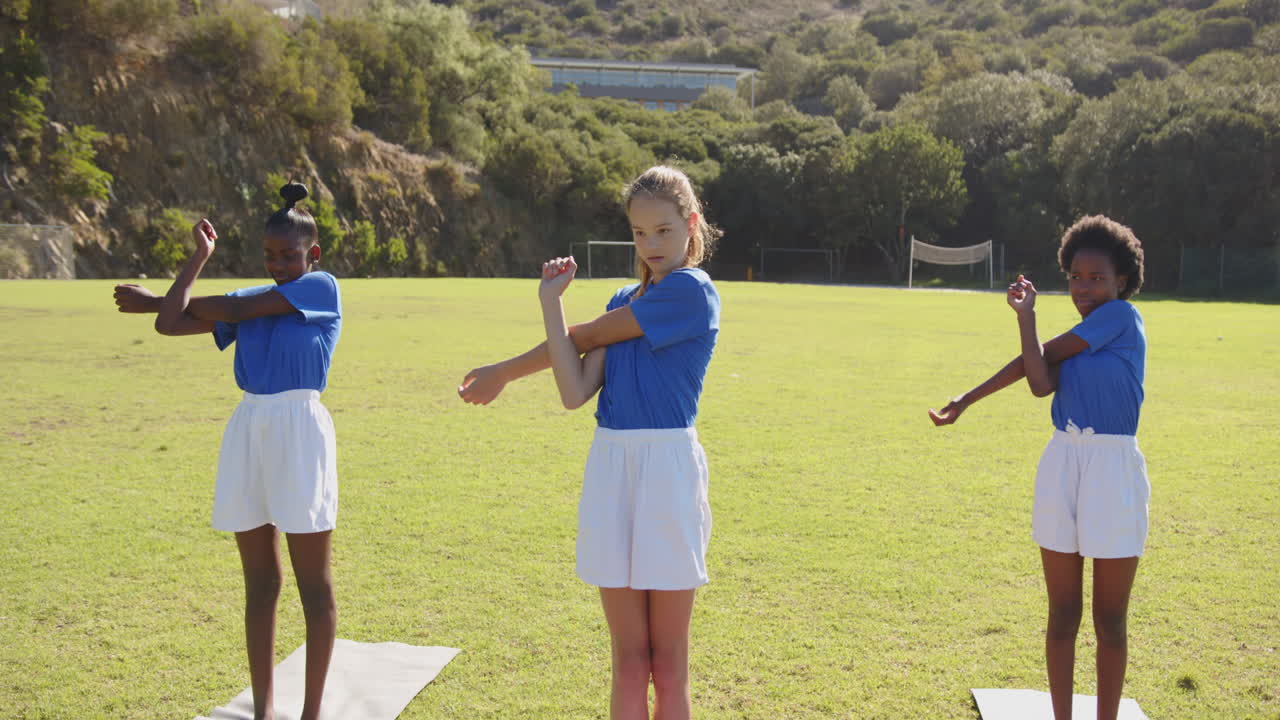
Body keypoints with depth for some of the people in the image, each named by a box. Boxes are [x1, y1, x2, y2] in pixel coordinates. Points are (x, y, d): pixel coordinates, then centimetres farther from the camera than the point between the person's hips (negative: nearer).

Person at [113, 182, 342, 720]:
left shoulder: (323, 288, -3)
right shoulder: (248, 304, 14)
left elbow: (230, 309, -3)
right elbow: (170, 324, 2)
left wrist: (153, 299, 10)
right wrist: (200, 256, 8)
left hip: (300, 431, -6)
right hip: (247, 431, 6)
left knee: (312, 581, 1)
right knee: (259, 581, 10)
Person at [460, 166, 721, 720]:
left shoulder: (692, 289, -8)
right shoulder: (624, 303, 15)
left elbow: (586, 337, -4)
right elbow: (576, 391, 1)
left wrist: (506, 371, 7)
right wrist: (549, 300, -1)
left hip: (667, 469, -6)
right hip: (610, 468, 6)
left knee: (668, 665, 4)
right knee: (629, 662, 10)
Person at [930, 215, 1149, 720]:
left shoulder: (1122, 316, -6)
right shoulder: (1072, 344, 12)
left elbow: (1045, 356, -6)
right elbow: (1041, 383, -8)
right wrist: (1025, 318, -8)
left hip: (1113, 469, -6)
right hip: (1062, 464, 6)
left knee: (1110, 619, 6)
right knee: (1062, 613, 11)